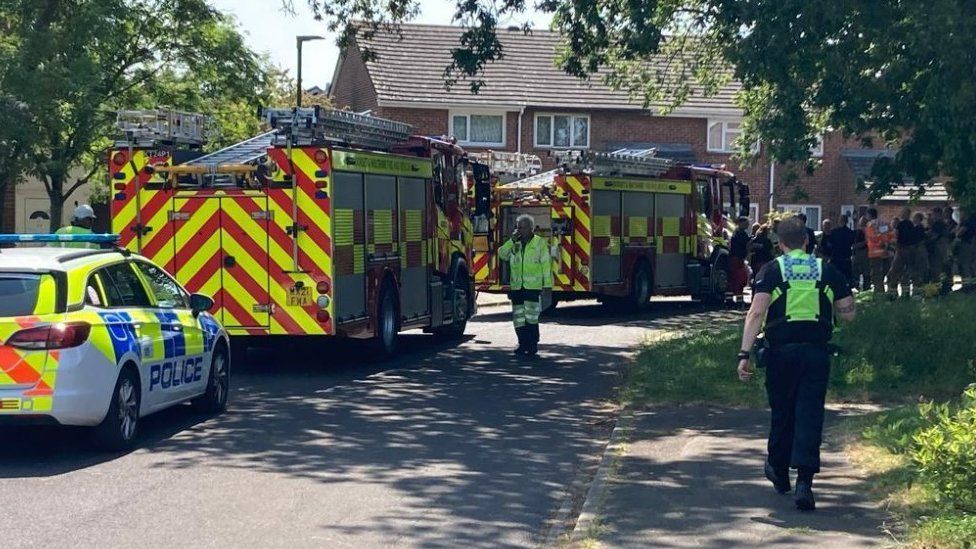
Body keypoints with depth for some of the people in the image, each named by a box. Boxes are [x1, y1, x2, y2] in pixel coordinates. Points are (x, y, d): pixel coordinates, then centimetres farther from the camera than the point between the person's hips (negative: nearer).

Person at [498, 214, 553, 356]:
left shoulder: (540, 243, 0)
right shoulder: (514, 244, 12)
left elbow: (546, 264, -1)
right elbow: (502, 254, 0)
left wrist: (547, 284, -6)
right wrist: (512, 240, -9)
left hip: (533, 286, -4)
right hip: (517, 286, 4)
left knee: (531, 317, -8)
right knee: (518, 317, 5)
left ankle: (533, 345, 0)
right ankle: (523, 344, 14)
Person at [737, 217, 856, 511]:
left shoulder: (771, 271, 1)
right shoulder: (828, 271, 7)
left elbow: (756, 313, -10)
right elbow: (848, 313, 8)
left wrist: (744, 354, -13)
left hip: (781, 349, 0)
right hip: (817, 350, 0)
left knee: (781, 412, 16)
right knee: (810, 415, -2)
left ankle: (779, 472, 33)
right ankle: (804, 481, -14)